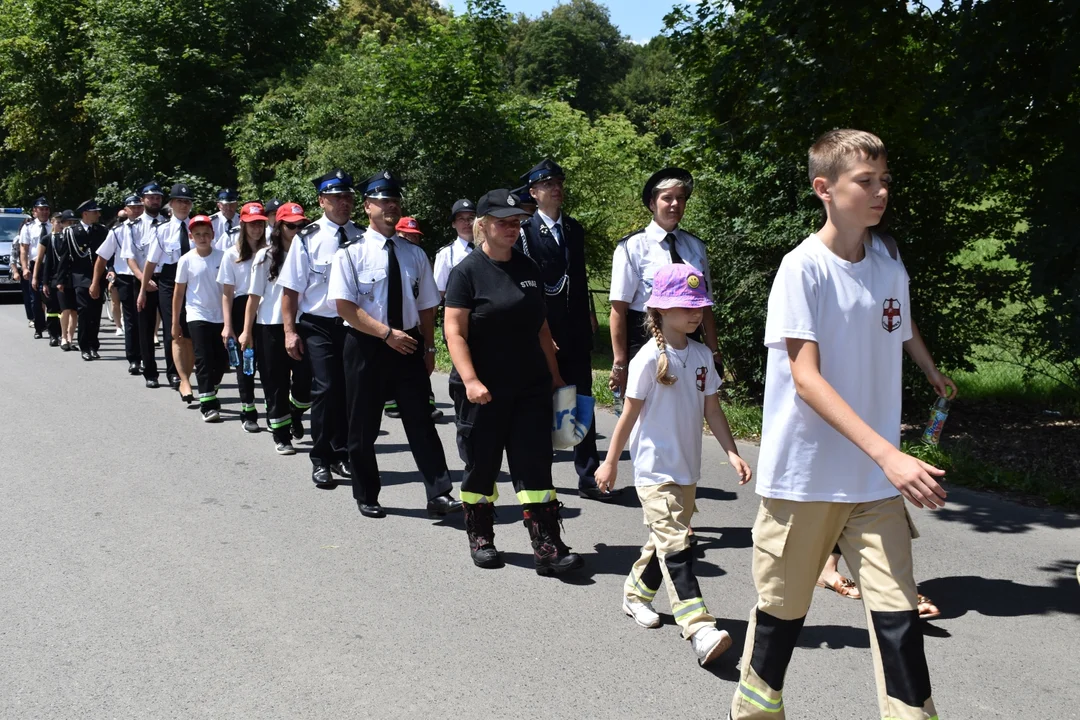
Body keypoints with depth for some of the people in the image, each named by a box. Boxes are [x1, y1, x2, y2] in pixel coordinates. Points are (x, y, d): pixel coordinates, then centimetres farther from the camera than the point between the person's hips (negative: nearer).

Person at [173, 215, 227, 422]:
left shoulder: (222, 257, -3)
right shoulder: (186, 260, -4)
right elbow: (179, 292, 2)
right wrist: (175, 322, 3)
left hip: (220, 316, 2)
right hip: (197, 316, -2)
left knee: (222, 358, 7)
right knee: (204, 359, -6)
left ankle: (209, 395, 31)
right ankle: (208, 405, -3)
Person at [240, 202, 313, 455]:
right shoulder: (266, 256, 0)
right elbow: (254, 295, 1)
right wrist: (247, 331, -2)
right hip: (270, 328, -1)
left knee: (306, 380, -3)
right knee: (275, 384, 4)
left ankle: (295, 414, 29)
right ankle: (281, 437, 17)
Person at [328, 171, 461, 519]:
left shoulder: (415, 254, 7)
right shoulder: (351, 253, -5)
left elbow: (427, 307, 10)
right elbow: (345, 306, -12)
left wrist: (428, 348, 2)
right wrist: (387, 333, -17)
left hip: (409, 346, 2)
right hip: (365, 347, -2)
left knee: (421, 421, -2)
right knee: (364, 427, 7)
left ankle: (439, 494, -3)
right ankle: (366, 497, 22)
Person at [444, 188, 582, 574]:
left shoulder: (528, 268, 11)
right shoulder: (467, 271, -6)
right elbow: (455, 331, -12)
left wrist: (554, 375, 17)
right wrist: (470, 380, -21)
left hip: (531, 387, 4)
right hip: (484, 391, -4)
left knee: (535, 466, 0)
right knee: (481, 466, 8)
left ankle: (547, 547, -1)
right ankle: (480, 538, 25)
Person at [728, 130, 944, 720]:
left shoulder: (890, 272, 6)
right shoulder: (803, 267, -11)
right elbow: (805, 378, -18)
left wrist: (894, 459, 10)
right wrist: (889, 455, -26)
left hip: (876, 481, 5)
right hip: (804, 474, -4)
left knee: (898, 613, -2)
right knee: (783, 609, 10)